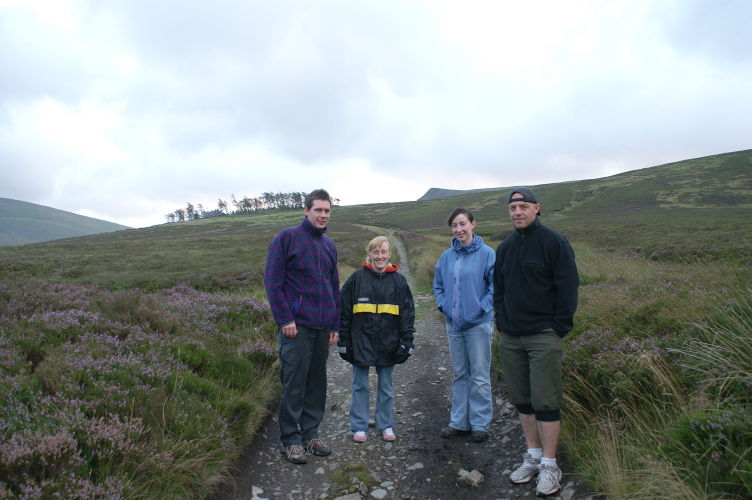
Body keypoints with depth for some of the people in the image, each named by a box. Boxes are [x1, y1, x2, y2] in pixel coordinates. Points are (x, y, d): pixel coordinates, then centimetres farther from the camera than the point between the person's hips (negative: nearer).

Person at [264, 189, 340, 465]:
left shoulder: (329, 245, 15)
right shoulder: (287, 238, -4)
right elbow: (272, 281, -9)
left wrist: (335, 324, 14)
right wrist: (285, 318, -14)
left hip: (322, 327, 6)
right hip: (297, 326, -6)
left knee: (317, 383, 12)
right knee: (294, 384, -2)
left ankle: (310, 434, 25)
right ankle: (291, 441, 11)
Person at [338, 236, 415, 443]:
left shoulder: (398, 281, 3)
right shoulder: (357, 278, -1)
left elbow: (407, 313, 4)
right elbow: (344, 312, 1)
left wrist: (407, 341, -2)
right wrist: (343, 341, -2)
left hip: (388, 344, 1)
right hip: (361, 342, -1)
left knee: (386, 386, 12)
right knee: (360, 386, 8)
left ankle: (386, 426, 25)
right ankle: (359, 427, 20)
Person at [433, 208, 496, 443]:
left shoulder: (487, 253, -8)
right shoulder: (446, 256, 6)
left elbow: (496, 284, -7)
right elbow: (438, 285, 17)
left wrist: (483, 306, -14)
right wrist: (443, 305, 4)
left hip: (478, 324, -5)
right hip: (453, 324, 5)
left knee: (480, 376, 3)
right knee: (458, 375, 14)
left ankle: (480, 424, 16)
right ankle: (459, 422, 25)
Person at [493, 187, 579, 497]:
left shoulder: (553, 242, -6)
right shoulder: (505, 247, 12)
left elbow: (568, 287, -7)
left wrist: (559, 328, -10)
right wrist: (501, 322, 11)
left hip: (544, 337, -6)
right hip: (510, 338, 6)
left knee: (545, 401, -2)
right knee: (522, 400, 12)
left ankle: (549, 466, 10)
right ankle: (533, 456, 25)